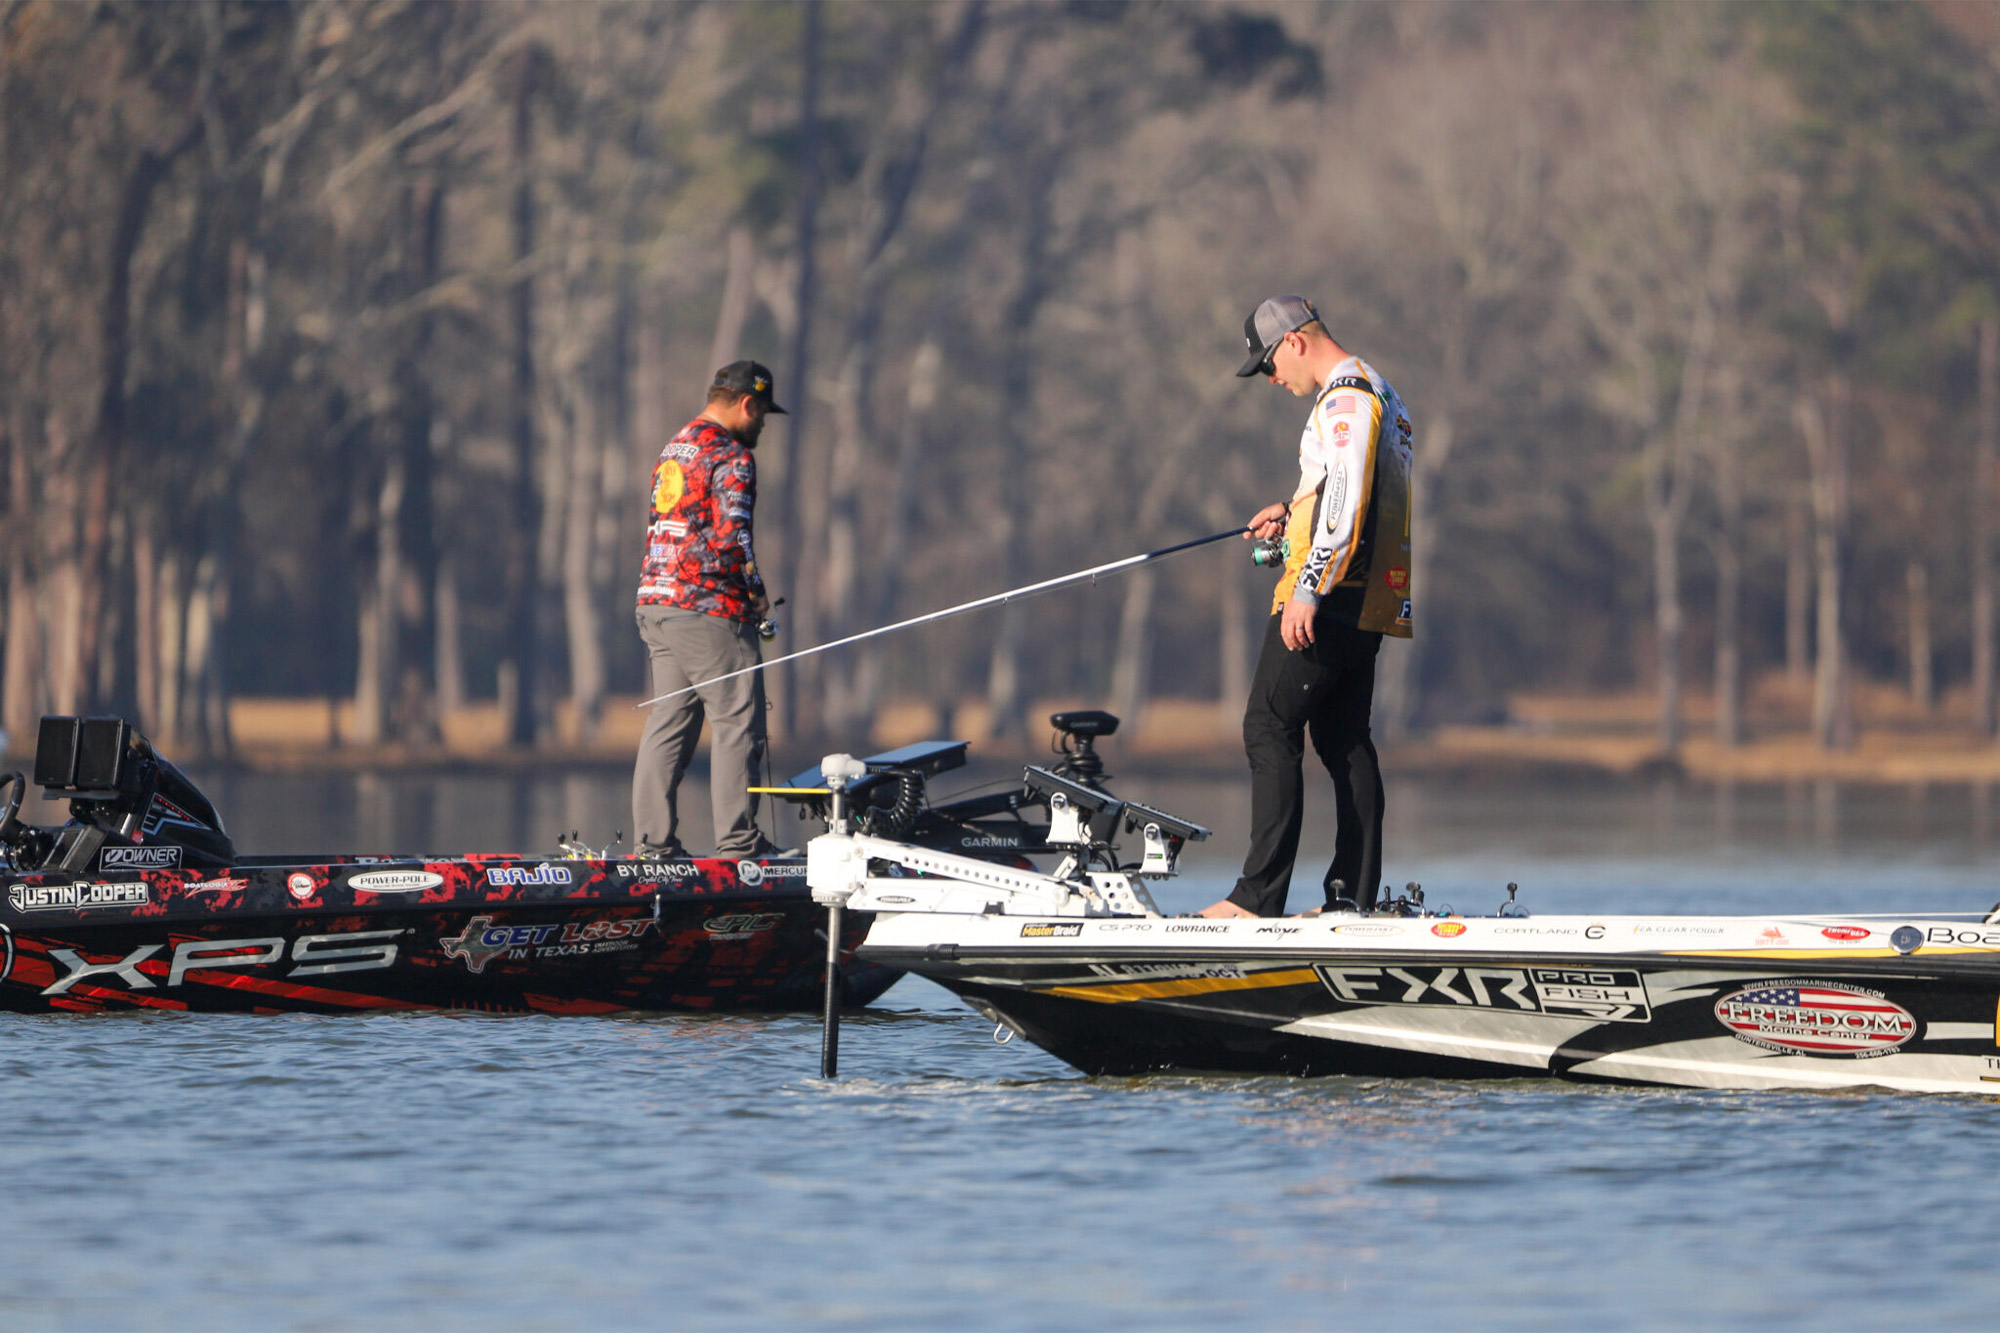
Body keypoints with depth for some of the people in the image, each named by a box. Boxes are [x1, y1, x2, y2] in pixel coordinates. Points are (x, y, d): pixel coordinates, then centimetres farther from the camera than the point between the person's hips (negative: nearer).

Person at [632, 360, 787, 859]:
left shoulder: (673, 449, 18)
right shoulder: (731, 457, -10)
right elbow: (731, 536, -19)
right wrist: (757, 593, -5)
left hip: (656, 602, 9)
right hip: (709, 611, -9)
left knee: (668, 722, 9)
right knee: (737, 723, -3)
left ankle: (653, 840, 7)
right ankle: (738, 841, -4)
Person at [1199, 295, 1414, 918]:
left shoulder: (1344, 396, -13)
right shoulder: (1380, 392, 20)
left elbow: (1348, 501, -22)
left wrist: (1307, 591, -24)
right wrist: (1292, 511, 23)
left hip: (1327, 598, -10)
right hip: (1367, 602, 10)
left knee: (1270, 728, -10)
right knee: (1345, 739, 12)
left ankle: (1259, 896, -15)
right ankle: (1355, 895, 11)